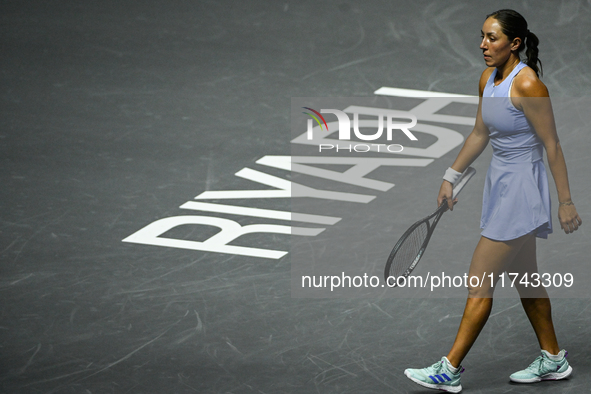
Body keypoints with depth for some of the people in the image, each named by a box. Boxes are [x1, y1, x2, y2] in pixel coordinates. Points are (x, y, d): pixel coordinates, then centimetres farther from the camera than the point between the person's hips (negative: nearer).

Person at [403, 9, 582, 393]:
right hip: (499, 183, 9)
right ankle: (553, 360, 28)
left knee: (480, 283, -6)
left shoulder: (527, 84, -20)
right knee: (525, 277, 17)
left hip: (522, 187, -9)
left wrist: (566, 201, -15)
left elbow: (552, 146, -17)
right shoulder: (489, 78, 5)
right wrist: (451, 177, 18)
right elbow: (480, 135, 16)